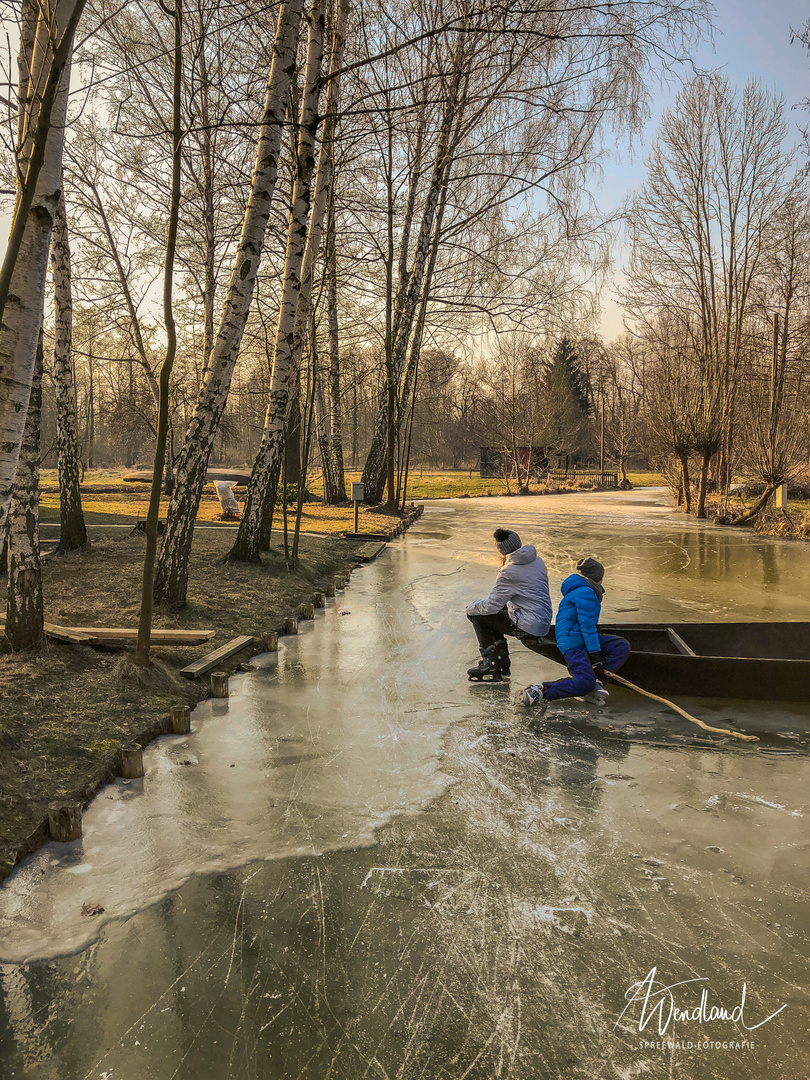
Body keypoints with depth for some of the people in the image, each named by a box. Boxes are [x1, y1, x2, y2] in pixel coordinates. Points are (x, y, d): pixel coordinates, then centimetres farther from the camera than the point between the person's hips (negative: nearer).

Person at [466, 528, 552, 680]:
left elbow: (491, 605, -15)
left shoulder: (508, 572, -21)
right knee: (493, 616, 25)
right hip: (544, 620, 9)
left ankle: (489, 661, 11)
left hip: (529, 627, -9)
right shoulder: (537, 560, 4)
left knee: (478, 616, 4)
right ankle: (502, 664, 25)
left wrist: (471, 608, 3)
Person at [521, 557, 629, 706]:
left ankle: (596, 682, -8)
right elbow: (587, 625, -18)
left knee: (623, 646, 0)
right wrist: (595, 656, -20)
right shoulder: (585, 593, -11)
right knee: (585, 683, -24)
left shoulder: (586, 591, 23)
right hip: (573, 643, -10)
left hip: (583, 639, 10)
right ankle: (541, 692, -20)